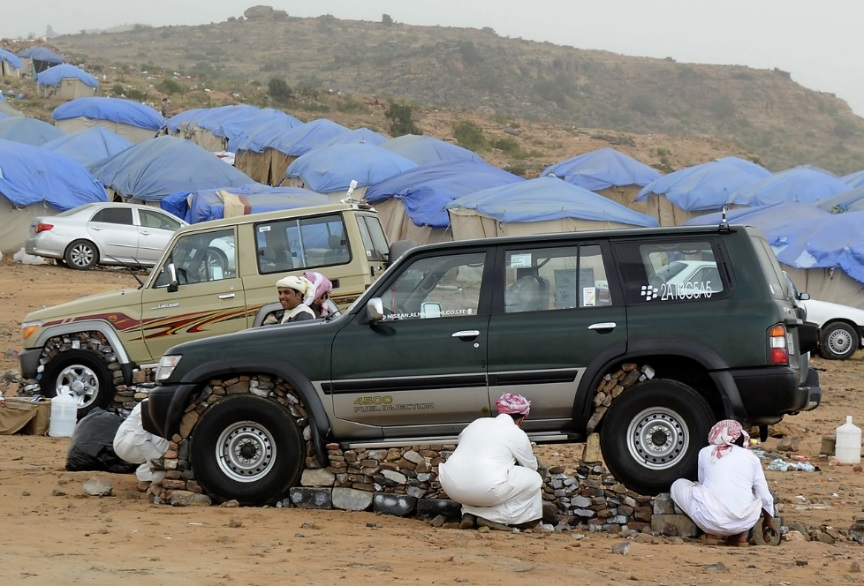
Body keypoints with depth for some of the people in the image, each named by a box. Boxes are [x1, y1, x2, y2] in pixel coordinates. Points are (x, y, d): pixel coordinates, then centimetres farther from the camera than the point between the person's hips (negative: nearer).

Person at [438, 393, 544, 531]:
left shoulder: (477, 423, 21)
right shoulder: (518, 435, 6)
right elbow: (531, 466, 21)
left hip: (451, 486, 6)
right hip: (484, 490, -6)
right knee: (533, 480, 13)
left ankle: (470, 513, 11)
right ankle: (491, 518, 2)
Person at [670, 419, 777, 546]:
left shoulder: (705, 452, 12)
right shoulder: (751, 457, 13)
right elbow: (765, 496, 16)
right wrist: (769, 519, 34)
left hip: (711, 521, -2)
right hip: (745, 522, 2)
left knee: (678, 485, 25)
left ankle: (712, 533, 9)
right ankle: (740, 535, 13)